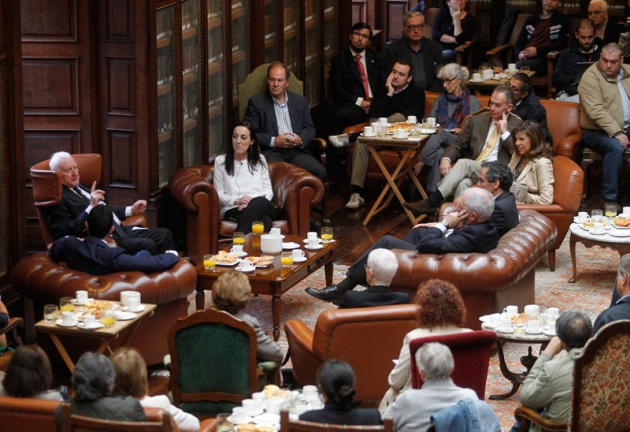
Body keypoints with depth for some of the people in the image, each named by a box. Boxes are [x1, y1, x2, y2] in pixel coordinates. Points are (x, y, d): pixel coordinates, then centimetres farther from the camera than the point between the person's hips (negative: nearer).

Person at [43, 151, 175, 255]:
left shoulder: (79, 188, 20)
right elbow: (67, 232, -20)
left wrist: (131, 210, 22)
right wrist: (91, 207, -25)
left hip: (119, 230, 10)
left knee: (164, 234, -2)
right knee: (147, 245, -27)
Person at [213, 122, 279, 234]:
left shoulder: (259, 160, 22)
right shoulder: (221, 161, 16)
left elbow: (268, 191, 15)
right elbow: (218, 194, 10)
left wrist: (253, 201, -7)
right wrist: (236, 201, -11)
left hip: (262, 205, 2)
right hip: (233, 210, -2)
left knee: (261, 202, -42)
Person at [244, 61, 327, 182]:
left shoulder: (300, 101, 19)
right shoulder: (256, 103, 8)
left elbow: (310, 128, 19)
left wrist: (301, 139, -4)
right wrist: (274, 141, -11)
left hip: (297, 151, 4)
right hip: (271, 152, -4)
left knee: (320, 171, -24)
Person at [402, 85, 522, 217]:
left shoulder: (517, 126, 8)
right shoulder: (476, 121, 20)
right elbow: (458, 145, 18)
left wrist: (505, 133, -7)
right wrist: (446, 158, -4)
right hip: (472, 172, 4)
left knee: (463, 163, -31)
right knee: (463, 184, -34)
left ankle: (431, 202, -38)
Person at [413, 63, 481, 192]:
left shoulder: (472, 101, 11)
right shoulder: (441, 99, 25)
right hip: (439, 144, 3)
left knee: (440, 134, -38)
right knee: (437, 154, -37)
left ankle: (418, 166, -43)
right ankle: (433, 193, -45)